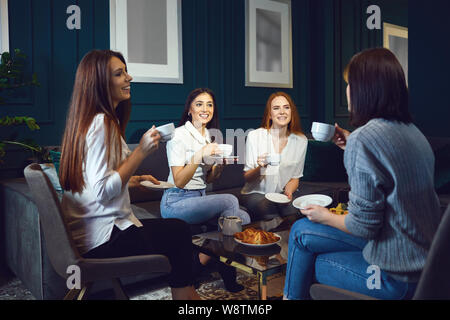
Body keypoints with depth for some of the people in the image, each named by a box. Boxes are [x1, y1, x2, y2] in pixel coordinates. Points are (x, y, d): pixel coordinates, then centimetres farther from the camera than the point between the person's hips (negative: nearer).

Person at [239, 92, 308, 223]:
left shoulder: (301, 140, 0)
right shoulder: (254, 136, -8)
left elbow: (295, 177, 8)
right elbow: (247, 178, -5)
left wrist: (288, 192, -13)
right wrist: (260, 168, -26)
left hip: (284, 193, 3)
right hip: (256, 193, -2)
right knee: (272, 216, -32)